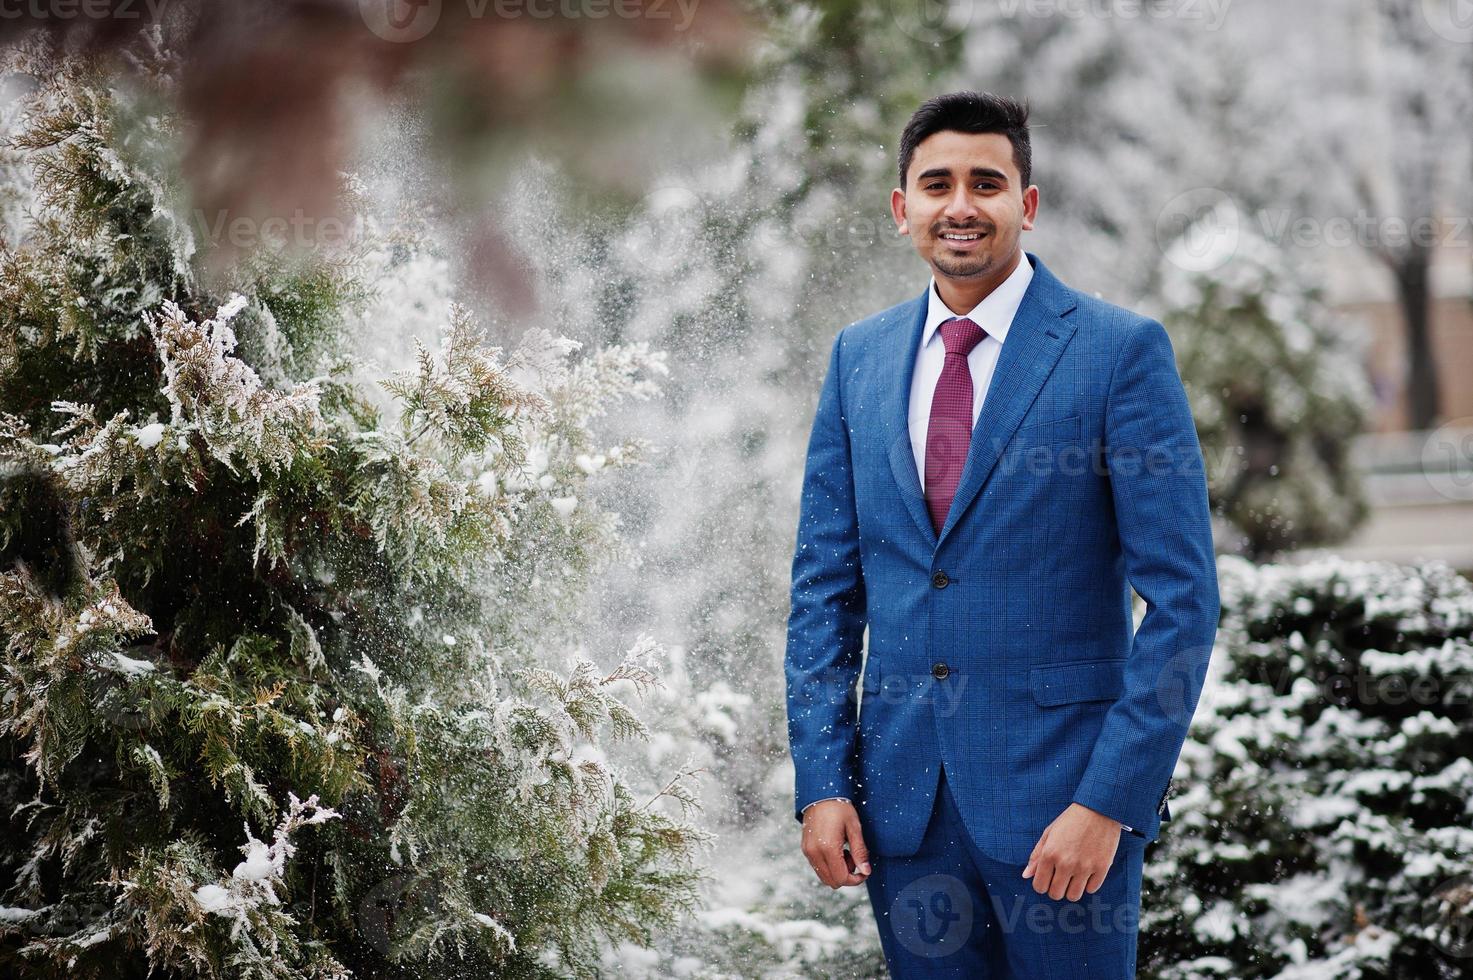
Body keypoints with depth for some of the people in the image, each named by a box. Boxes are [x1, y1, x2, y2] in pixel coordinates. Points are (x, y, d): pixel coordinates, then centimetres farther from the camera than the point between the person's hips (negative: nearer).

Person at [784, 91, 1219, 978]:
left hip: (1061, 789, -4)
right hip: (903, 795, 4)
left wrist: (1110, 800, -15)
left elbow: (1182, 599, -9)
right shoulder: (860, 358, 9)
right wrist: (822, 780, 2)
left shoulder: (1122, 351, -6)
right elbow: (825, 583, 11)